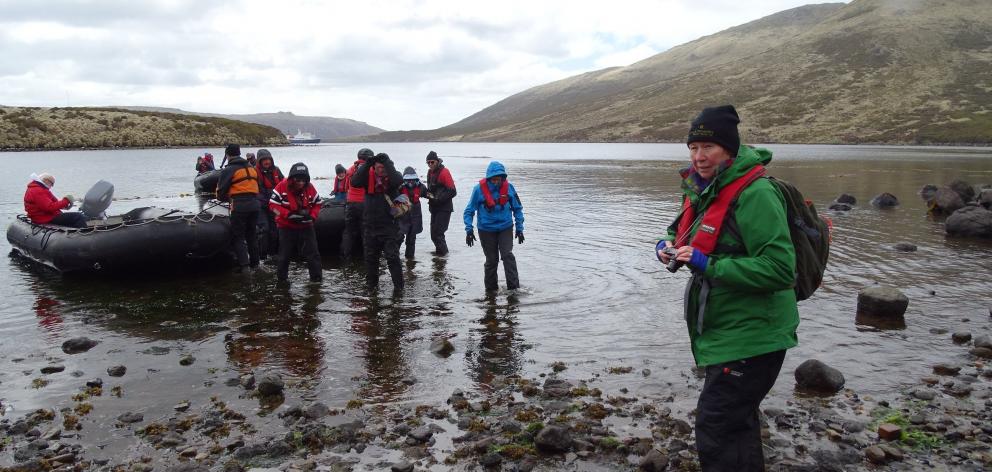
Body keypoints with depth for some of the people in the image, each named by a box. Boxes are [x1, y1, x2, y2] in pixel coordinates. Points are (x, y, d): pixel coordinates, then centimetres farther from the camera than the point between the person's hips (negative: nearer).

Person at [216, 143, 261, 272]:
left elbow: (221, 190, -3)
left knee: (238, 236, 2)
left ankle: (244, 264, -5)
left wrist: (224, 198, 17)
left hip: (239, 206, -6)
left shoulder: (228, 170, -4)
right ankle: (254, 262, 22)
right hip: (254, 204, 6)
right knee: (251, 234, 17)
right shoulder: (252, 168, 16)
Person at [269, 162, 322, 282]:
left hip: (305, 226, 2)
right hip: (287, 227, -2)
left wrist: (312, 216, -14)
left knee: (312, 254, -2)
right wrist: (289, 215, -26)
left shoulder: (310, 188, -8)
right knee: (285, 254, 11)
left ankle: (317, 279, 5)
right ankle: (281, 279, 28)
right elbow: (273, 204, -16)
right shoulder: (282, 187, -16)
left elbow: (317, 204, 4)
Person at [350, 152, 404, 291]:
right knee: (370, 257, 13)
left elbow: (398, 181, -27)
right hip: (370, 225, 3)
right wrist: (367, 164, -25)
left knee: (392, 257, -5)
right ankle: (371, 284, 27)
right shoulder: (368, 176, -1)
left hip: (389, 225, -3)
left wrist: (387, 162, -27)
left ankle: (398, 285, 3)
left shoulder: (392, 177, -4)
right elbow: (354, 182, -18)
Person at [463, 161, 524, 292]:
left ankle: (513, 286, -12)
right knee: (491, 260, 7)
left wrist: (519, 228, 3)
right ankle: (491, 288, 23)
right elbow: (469, 211, -4)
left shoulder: (508, 187, -8)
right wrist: (469, 230, -11)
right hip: (486, 230, -1)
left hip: (505, 228, 1)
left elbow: (517, 208, 5)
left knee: (507, 255, -15)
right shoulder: (479, 189, -13)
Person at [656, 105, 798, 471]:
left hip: (750, 337, -10)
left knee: (715, 435, -9)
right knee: (737, 421, 27)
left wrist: (708, 265, -28)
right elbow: (685, 232, 23)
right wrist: (668, 245, 0)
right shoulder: (704, 190, 7)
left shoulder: (754, 194, -21)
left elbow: (780, 269, -28)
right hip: (725, 331, 10)